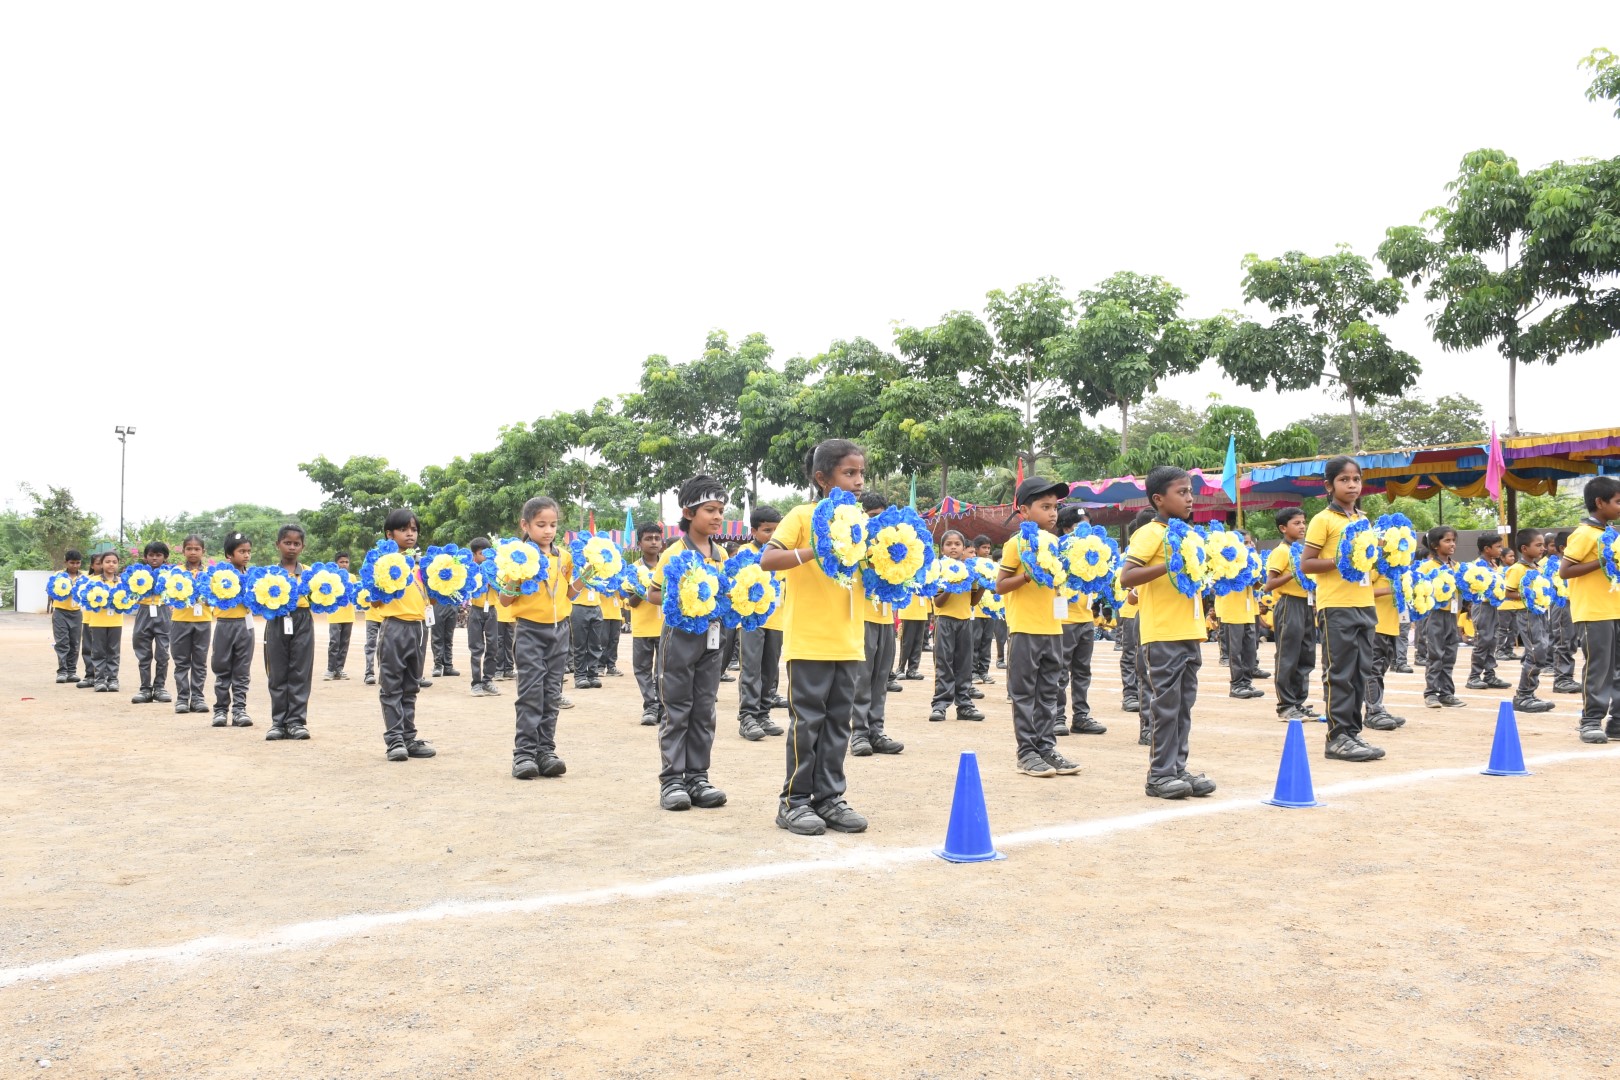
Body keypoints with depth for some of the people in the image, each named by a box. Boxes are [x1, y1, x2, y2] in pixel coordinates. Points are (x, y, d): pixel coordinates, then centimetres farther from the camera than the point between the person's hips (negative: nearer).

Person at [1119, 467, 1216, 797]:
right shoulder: (1150, 534, -9)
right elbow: (1126, 577, -20)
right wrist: (1168, 565, -28)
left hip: (1190, 634, 8)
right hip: (1162, 635, -8)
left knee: (1184, 705, 11)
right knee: (1166, 705, -4)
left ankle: (1178, 769, 18)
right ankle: (1160, 774, 3)